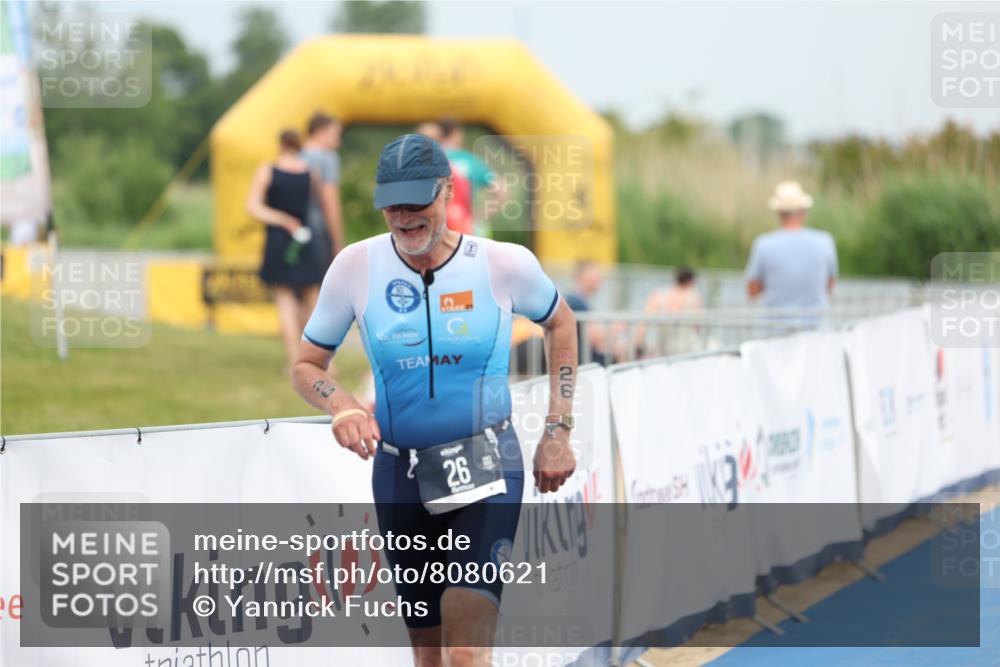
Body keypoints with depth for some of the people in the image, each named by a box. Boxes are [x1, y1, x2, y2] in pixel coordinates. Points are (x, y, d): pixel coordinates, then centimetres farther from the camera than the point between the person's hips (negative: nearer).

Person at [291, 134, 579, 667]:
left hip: (487, 470, -3)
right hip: (399, 476, 3)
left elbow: (560, 323, 13)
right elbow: (306, 366, 6)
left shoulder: (504, 264, -8)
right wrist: (341, 406, -17)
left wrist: (558, 431, 8)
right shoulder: (356, 267, -5)